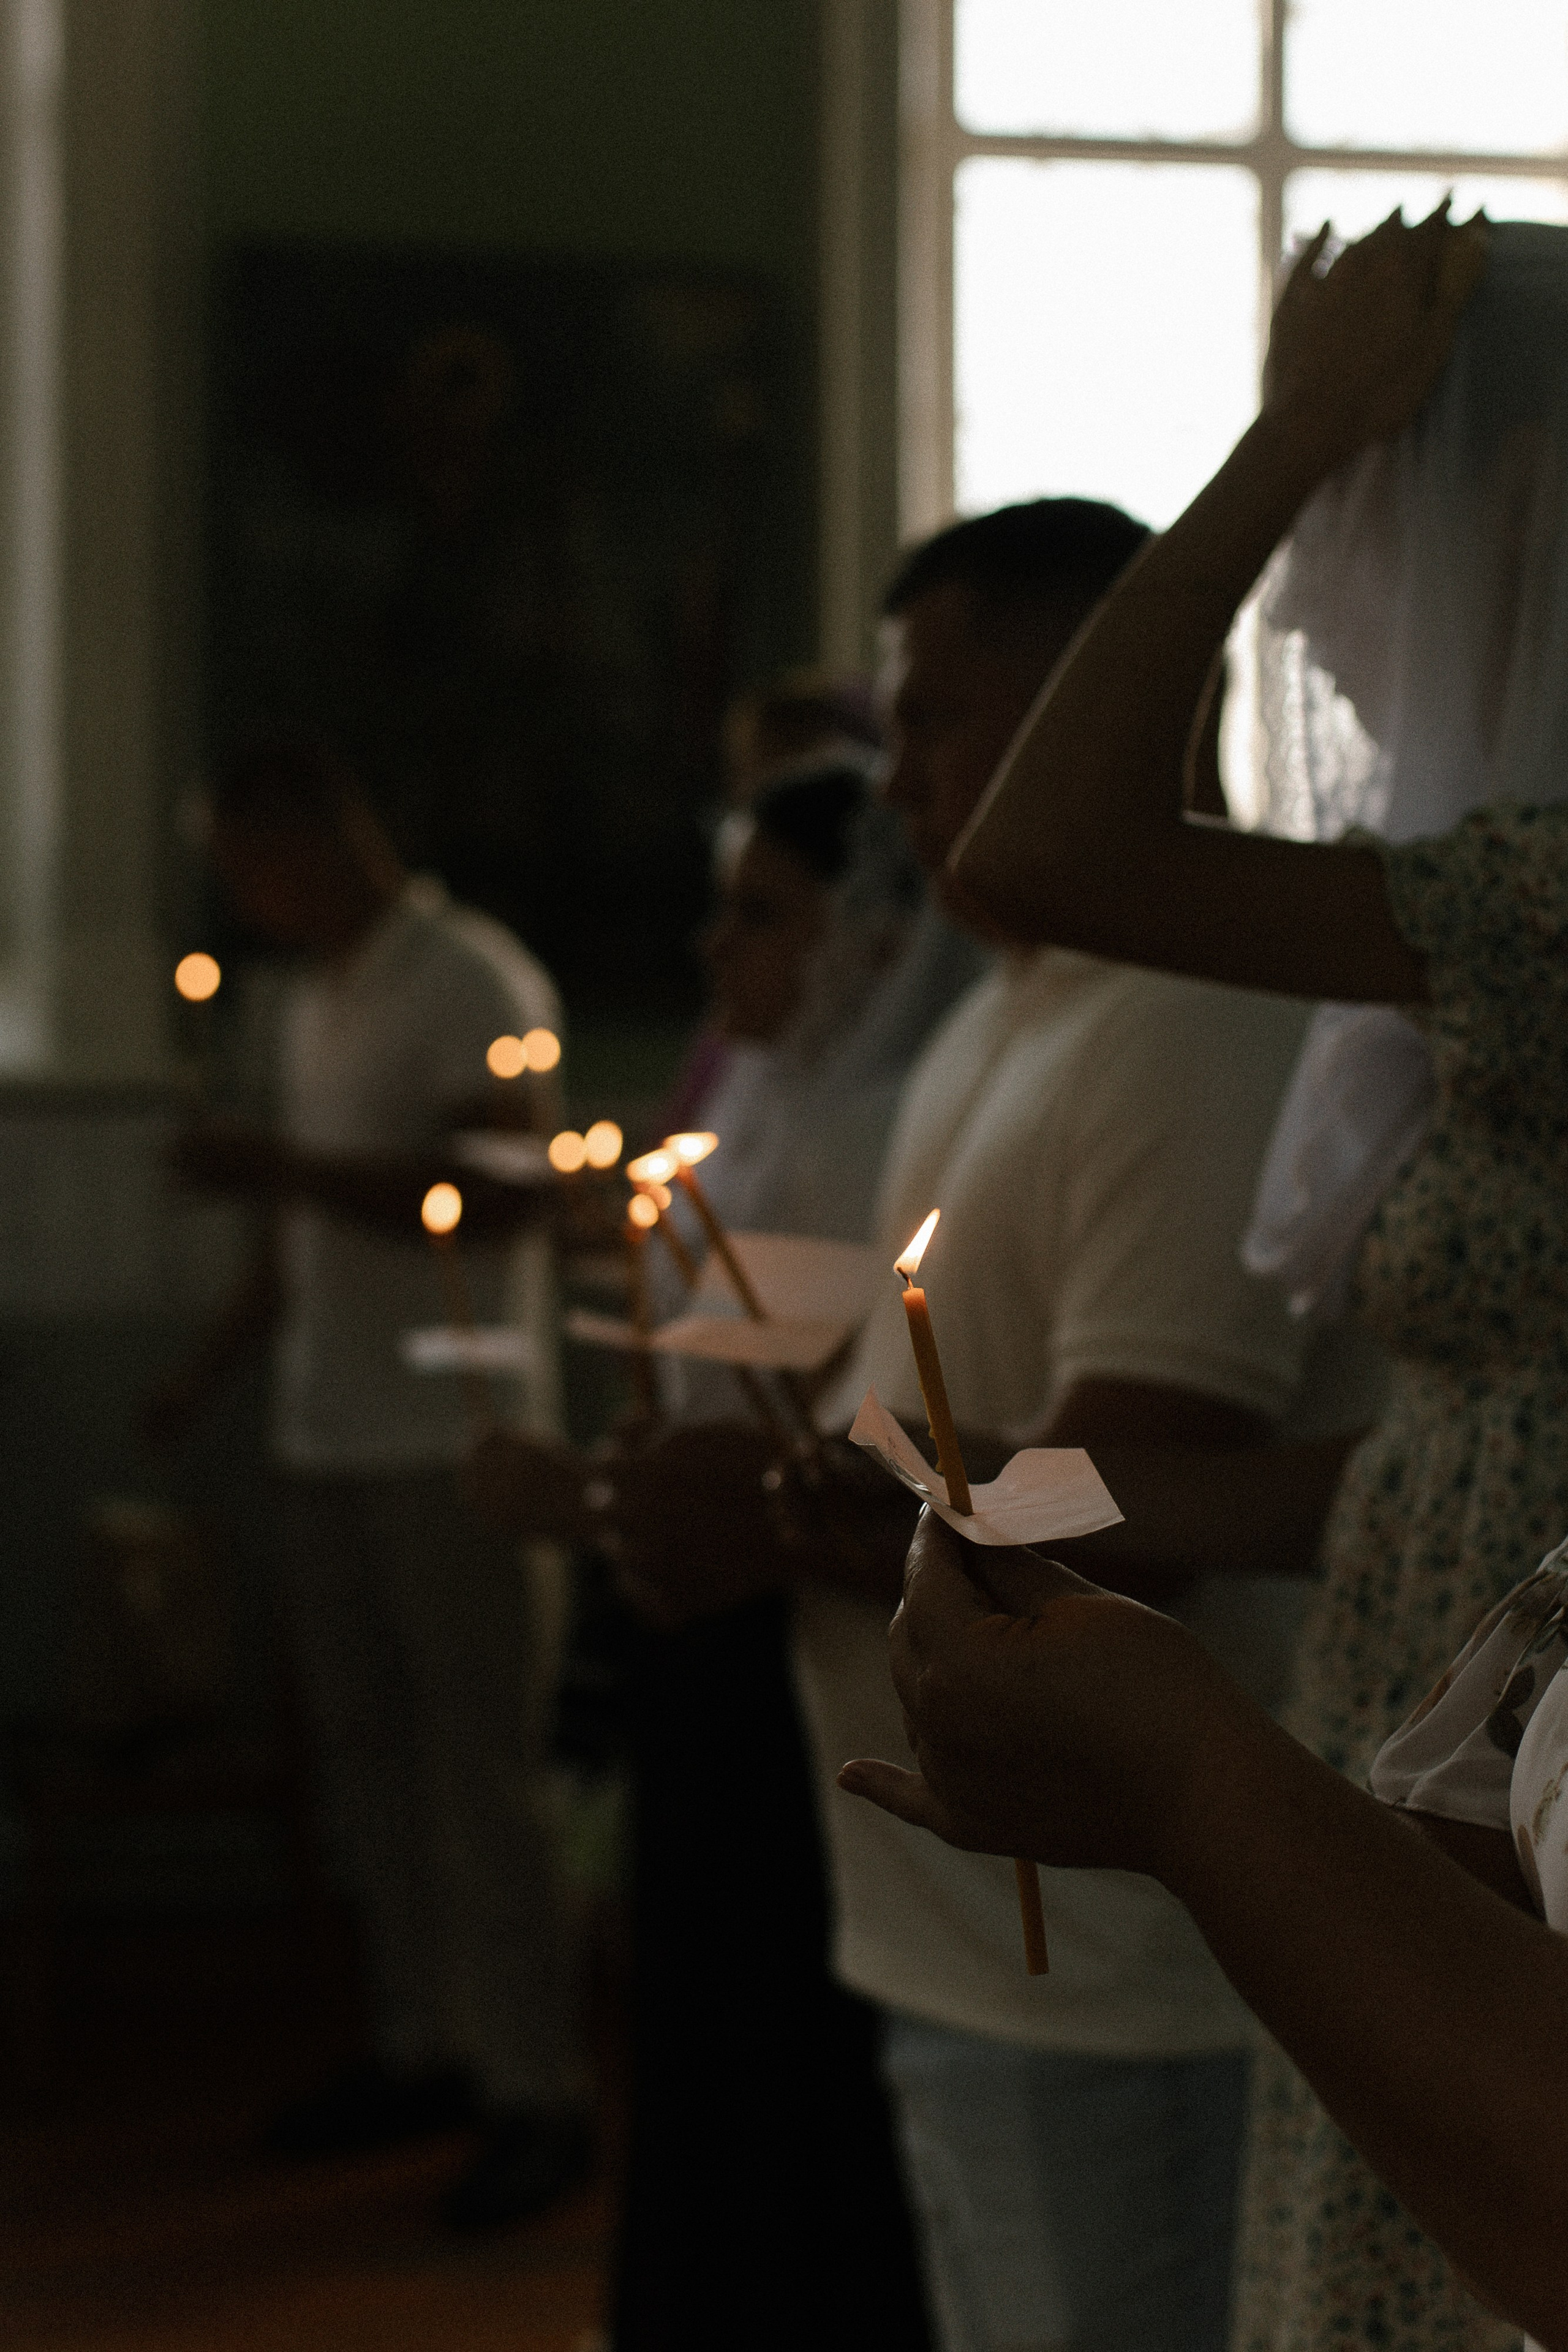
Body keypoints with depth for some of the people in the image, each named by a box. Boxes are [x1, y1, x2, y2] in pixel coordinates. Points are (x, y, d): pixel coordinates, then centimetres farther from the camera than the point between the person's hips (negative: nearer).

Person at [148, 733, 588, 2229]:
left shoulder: (473, 984, -10)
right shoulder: (317, 1000, 16)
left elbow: (491, 1198, -19)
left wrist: (277, 1169, -20)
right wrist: (216, 1360, 19)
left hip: (451, 1443, -8)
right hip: (330, 1435, 8)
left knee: (477, 1767, -7)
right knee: (365, 1754, 10)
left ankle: (533, 2092, -2)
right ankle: (423, 2050, 20)